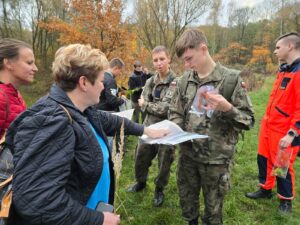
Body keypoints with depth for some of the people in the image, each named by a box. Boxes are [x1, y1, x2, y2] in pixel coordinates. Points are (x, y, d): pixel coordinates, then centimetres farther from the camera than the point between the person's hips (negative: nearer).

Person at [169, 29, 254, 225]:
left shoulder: (231, 79, -11)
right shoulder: (184, 80, 2)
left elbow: (248, 120, -8)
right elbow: (175, 112, 10)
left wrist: (227, 109, -27)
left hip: (216, 157, -4)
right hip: (187, 153, 4)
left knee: (213, 209, 15)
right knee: (187, 201, 22)